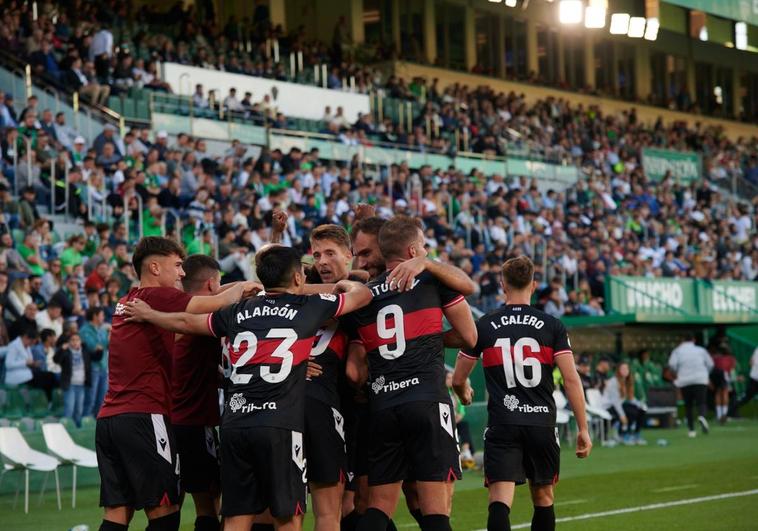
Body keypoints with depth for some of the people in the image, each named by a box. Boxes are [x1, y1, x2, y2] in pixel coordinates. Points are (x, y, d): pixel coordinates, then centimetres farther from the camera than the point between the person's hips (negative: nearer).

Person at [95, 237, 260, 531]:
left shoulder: (128, 301, 19)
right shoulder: (158, 296, -7)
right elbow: (215, 304, -12)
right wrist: (242, 287, 9)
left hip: (108, 417, 8)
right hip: (144, 417, -8)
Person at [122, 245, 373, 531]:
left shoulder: (239, 312, 15)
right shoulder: (308, 307, 6)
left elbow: (186, 322, 27)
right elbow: (363, 294, 20)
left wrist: (148, 314, 45)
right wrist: (344, 284, 42)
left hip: (233, 425, 4)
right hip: (279, 427, -4)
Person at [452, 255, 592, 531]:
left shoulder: (483, 326, 4)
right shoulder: (552, 326, 3)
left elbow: (458, 380, 11)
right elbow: (571, 379, -4)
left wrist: (465, 394, 35)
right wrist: (583, 429, 1)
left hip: (502, 426, -1)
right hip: (542, 424, 1)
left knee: (500, 501, -10)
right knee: (543, 497, 18)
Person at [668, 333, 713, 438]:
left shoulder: (677, 351, 9)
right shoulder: (701, 350, 12)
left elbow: (672, 364, -5)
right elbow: (710, 364, 9)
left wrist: (677, 373, 12)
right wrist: (705, 374, 25)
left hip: (684, 381, 1)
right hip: (700, 380, -1)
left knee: (688, 405, 11)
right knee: (701, 403, -4)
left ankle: (691, 430, 10)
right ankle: (702, 417, -37)